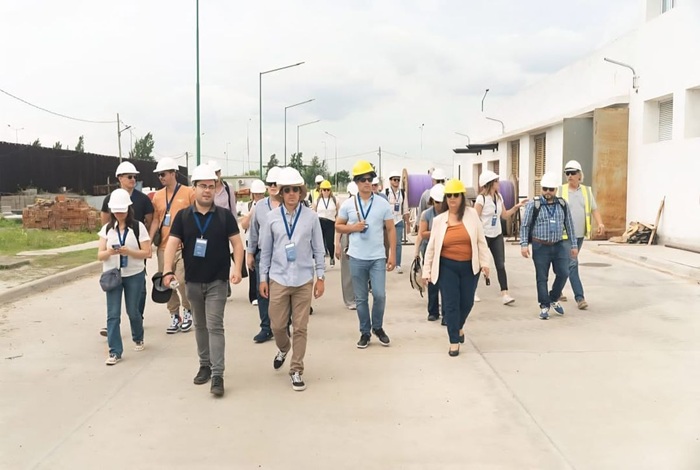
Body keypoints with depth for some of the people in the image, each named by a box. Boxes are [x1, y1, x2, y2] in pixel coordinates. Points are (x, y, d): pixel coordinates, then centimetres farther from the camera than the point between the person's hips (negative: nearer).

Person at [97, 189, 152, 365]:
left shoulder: (138, 226, -5)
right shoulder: (107, 228, 3)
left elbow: (147, 252, -7)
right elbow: (100, 255, 1)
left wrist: (129, 252, -23)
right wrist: (110, 252, -21)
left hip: (134, 275, -2)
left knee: (133, 311, 10)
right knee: (113, 314, -3)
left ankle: (138, 338, 38)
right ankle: (115, 352, 3)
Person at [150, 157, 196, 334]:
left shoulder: (188, 192, -3)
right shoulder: (157, 196, 10)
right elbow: (156, 220, 10)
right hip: (164, 247, 5)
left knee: (182, 281, -10)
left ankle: (188, 312, 14)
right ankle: (174, 316, 21)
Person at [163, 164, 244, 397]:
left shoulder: (224, 215, -3)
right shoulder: (183, 216, 0)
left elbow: (237, 243, -5)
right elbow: (172, 244, -6)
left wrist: (237, 269, -19)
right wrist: (168, 271, -21)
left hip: (217, 281, -3)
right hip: (193, 280, 3)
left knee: (215, 326, -6)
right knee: (200, 325, 15)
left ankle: (217, 375, -4)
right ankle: (204, 365, 30)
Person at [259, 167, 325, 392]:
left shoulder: (311, 217, -3)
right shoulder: (272, 218, -1)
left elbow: (318, 249, 2)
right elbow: (265, 250, 5)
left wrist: (320, 277, 2)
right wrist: (263, 278, 5)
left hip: (303, 280, -1)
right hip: (278, 279, 1)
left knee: (300, 327, 4)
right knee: (277, 325, 8)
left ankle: (296, 370, 18)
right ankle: (283, 348, 42)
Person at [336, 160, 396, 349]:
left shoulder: (383, 204, 0)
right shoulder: (348, 204, 1)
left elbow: (391, 229, 2)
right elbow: (338, 226, 8)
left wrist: (392, 254, -4)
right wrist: (353, 228, -12)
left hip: (378, 257, 0)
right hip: (357, 258, 1)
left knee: (380, 295, -3)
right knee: (361, 298, 8)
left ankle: (378, 327, 21)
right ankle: (365, 332, 20)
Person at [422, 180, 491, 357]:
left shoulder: (471, 214, -2)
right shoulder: (439, 219, 0)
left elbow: (480, 240, 1)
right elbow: (431, 247, 4)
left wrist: (485, 262, -5)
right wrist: (426, 270, 4)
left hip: (470, 266, 1)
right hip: (447, 267, -1)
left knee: (467, 302, 9)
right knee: (451, 304, -1)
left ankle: (459, 327, 40)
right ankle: (454, 341, 10)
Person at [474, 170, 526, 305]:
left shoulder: (499, 197, 7)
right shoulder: (481, 198, -14)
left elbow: (505, 215, 14)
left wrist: (516, 207, 0)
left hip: (497, 235, 6)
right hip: (484, 235, -6)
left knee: (501, 265, -3)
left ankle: (504, 294, -7)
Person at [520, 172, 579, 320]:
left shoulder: (562, 204, 6)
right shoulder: (533, 204, -5)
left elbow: (569, 225, 11)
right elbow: (525, 225, -3)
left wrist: (574, 245, 10)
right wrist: (524, 244, -11)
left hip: (559, 246, 3)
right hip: (541, 247, -3)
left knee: (563, 273, -2)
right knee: (542, 278, 3)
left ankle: (554, 299, 22)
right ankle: (544, 306, 15)